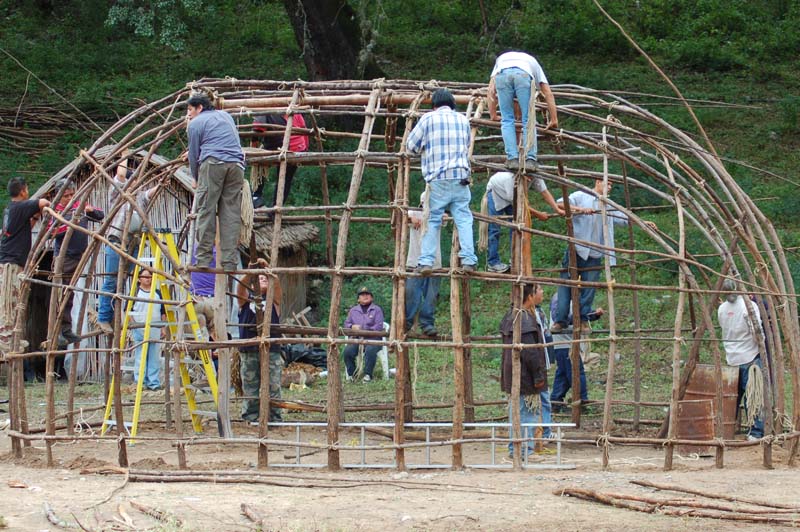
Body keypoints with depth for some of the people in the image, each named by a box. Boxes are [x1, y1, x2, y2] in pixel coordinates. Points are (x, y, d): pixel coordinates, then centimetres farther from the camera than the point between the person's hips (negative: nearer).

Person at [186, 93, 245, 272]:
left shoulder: (196, 123, 11)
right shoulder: (226, 116, 28)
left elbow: (193, 155, 12)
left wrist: (196, 179, 25)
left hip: (213, 164, -5)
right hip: (236, 166, 5)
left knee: (206, 212, -4)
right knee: (231, 214, 3)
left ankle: (203, 259, -11)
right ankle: (230, 262, -3)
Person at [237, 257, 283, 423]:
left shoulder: (273, 300, 12)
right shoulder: (246, 298, 12)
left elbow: (276, 284, -6)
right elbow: (242, 285, -8)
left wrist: (268, 268, -23)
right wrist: (250, 272, -26)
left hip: (271, 349, 0)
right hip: (248, 351, 0)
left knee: (273, 386, -2)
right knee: (250, 387, 1)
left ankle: (275, 418, 2)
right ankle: (252, 417, 7)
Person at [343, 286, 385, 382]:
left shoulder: (377, 309, 9)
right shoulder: (353, 310, 21)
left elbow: (379, 327, -2)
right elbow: (346, 324, 19)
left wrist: (365, 332, -16)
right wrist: (352, 326, -6)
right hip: (356, 338, 3)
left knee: (370, 350, -37)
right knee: (347, 351, -27)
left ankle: (368, 374, -25)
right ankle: (351, 374, -11)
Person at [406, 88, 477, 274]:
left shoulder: (428, 118, 2)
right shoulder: (463, 120, 12)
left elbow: (411, 145, 4)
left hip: (437, 177, -2)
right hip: (460, 176, 2)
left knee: (433, 220, 5)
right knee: (463, 218, 3)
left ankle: (426, 261, 0)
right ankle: (468, 260, -6)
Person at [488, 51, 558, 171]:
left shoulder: (500, 59, 45)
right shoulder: (532, 62, 43)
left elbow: (491, 91, 34)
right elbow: (548, 93, 35)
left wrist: (493, 115, 36)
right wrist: (554, 119, 37)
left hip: (501, 74, 1)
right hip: (524, 74, -1)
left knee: (507, 120, 11)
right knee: (528, 120, 10)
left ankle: (512, 159, 3)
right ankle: (530, 160, 3)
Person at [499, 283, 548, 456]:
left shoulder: (511, 315, 12)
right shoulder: (526, 320, -19)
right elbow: (530, 352, -22)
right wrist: (539, 375, -15)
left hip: (511, 375, 10)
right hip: (525, 376, -10)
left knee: (515, 411, 14)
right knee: (527, 412, -4)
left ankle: (514, 448, 20)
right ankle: (525, 450, -2)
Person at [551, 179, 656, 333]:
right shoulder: (580, 196, 0)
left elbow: (623, 218, 22)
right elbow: (560, 204, -11)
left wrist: (643, 223, 14)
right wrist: (580, 209, -23)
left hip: (595, 255, 5)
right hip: (576, 250, -5)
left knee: (589, 288, 1)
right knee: (566, 284, -5)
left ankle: (583, 320, 9)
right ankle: (560, 320, -3)